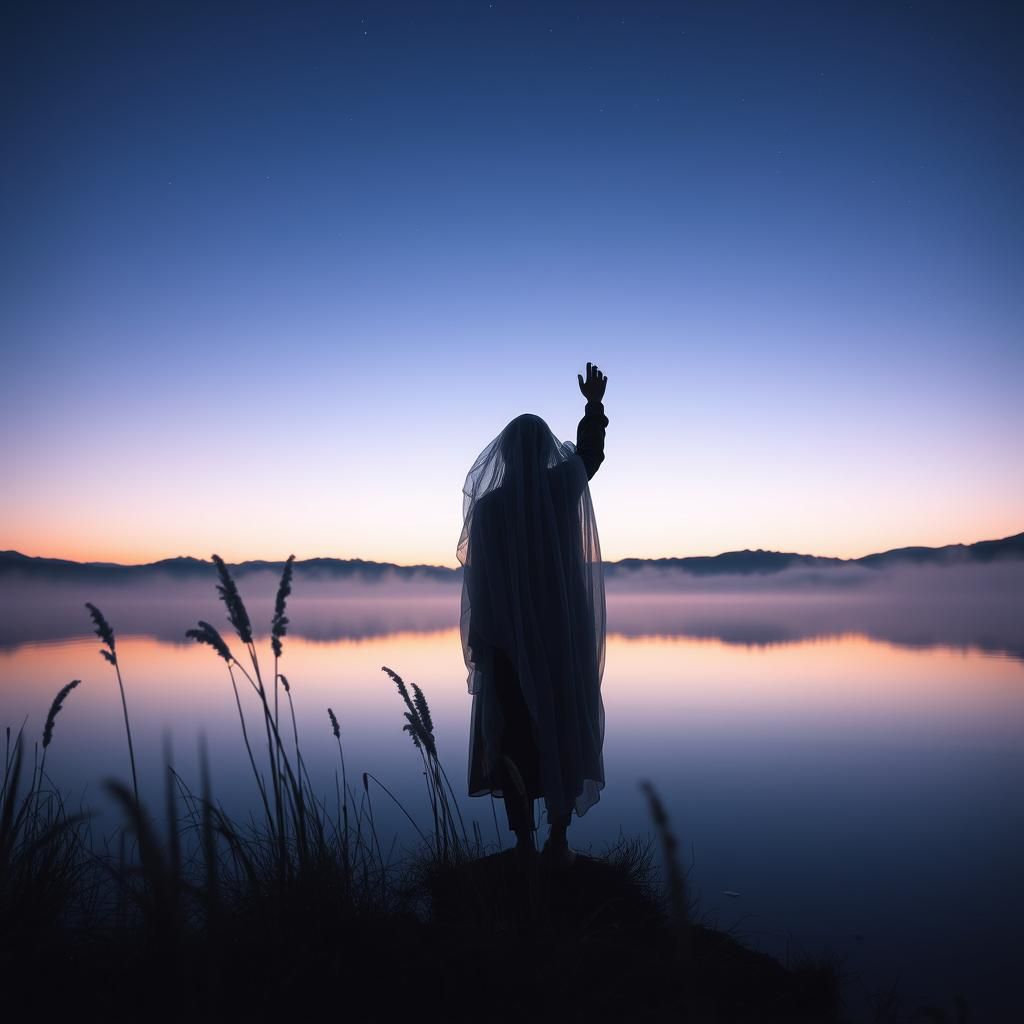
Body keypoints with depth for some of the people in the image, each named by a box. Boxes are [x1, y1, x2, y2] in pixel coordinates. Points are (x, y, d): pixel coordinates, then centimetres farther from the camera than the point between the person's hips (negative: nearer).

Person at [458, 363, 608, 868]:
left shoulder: (487, 504, -7)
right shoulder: (562, 486, -4)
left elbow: (477, 576, -6)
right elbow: (590, 452, 18)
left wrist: (477, 642, 2)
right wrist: (594, 405, 32)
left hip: (506, 638, -1)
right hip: (564, 637, 1)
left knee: (512, 737, 8)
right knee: (563, 733, 9)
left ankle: (523, 841, 11)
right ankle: (557, 841, 10)